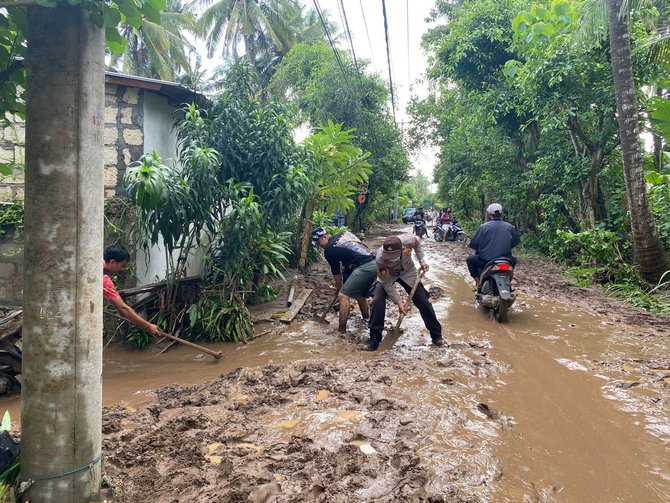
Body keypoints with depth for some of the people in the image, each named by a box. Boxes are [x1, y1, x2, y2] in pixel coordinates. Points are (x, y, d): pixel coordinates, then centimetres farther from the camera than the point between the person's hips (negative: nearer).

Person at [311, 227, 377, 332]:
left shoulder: (329, 250, -1)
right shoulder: (344, 232, 19)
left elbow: (336, 272, 9)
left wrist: (339, 287, 25)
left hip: (363, 268, -9)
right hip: (374, 264, 9)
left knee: (343, 295, -5)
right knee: (360, 295, 25)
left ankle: (341, 330, -6)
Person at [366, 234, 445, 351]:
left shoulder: (408, 240, -37)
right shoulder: (380, 258, -40)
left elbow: (418, 242, -8)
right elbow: (387, 283, -26)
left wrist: (421, 260, -12)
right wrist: (398, 302, -25)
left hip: (407, 272, 2)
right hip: (387, 275, -2)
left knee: (423, 302, 0)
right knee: (377, 302, -21)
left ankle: (436, 334, 18)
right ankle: (374, 338, -6)